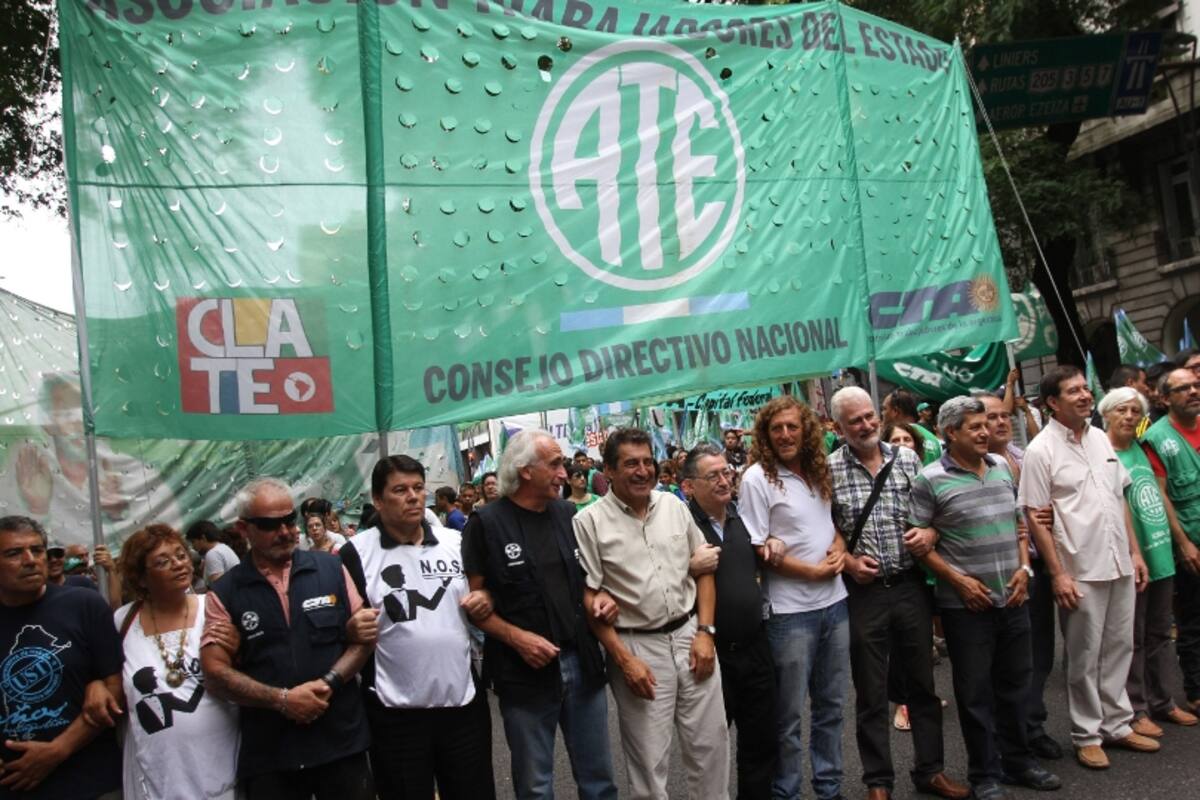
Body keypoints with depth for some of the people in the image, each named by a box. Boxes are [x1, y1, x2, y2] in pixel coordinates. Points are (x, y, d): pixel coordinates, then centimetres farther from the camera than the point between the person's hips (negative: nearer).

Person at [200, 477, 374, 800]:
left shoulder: (331, 569, 2)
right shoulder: (224, 593, 0)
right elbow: (215, 672, -3)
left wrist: (328, 682, -12)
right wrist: (281, 699, -13)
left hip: (342, 741, 1)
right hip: (267, 753, 0)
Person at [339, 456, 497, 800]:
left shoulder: (455, 541, 6)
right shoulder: (356, 552, -6)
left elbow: (481, 597, 17)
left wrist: (485, 602, -4)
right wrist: (354, 628, -25)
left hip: (464, 701, 4)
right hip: (396, 713, -3)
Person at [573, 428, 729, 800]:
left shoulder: (673, 505, 4)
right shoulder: (589, 521, -9)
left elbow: (703, 570, 10)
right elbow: (588, 597, -8)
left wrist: (704, 632, 1)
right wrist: (623, 659, -11)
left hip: (689, 634, 4)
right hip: (636, 645, -4)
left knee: (710, 743, 13)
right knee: (649, 757, 6)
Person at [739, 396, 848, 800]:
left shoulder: (818, 472, 7)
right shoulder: (757, 477, -12)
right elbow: (758, 550, -14)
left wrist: (840, 547, -3)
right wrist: (813, 571, -14)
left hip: (834, 602, 6)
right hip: (790, 611, -6)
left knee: (831, 705, 17)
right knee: (790, 714, 5)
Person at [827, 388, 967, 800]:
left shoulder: (907, 458, 3)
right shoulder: (829, 470, -6)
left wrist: (930, 533, -10)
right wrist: (848, 561, -14)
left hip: (911, 586, 3)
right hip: (863, 592, -3)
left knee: (922, 683, 15)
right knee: (871, 693, 9)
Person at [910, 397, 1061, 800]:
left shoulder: (1003, 468, 7)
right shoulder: (930, 481, -11)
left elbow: (1019, 522, 16)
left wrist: (1024, 567, 3)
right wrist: (957, 579, -15)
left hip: (1013, 598, 6)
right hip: (966, 603, -5)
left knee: (1014, 682, 18)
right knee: (975, 691, 6)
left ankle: (1018, 760, 36)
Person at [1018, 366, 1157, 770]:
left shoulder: (1101, 439, 8)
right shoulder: (1041, 450, -12)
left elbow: (1120, 499, 14)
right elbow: (1035, 517, -13)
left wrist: (1135, 552, 11)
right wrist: (1057, 574, -15)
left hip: (1120, 565, 6)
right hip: (1080, 570, -6)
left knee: (1119, 647, 15)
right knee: (1085, 657, 6)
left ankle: (1116, 724, 30)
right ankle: (1086, 735, 20)